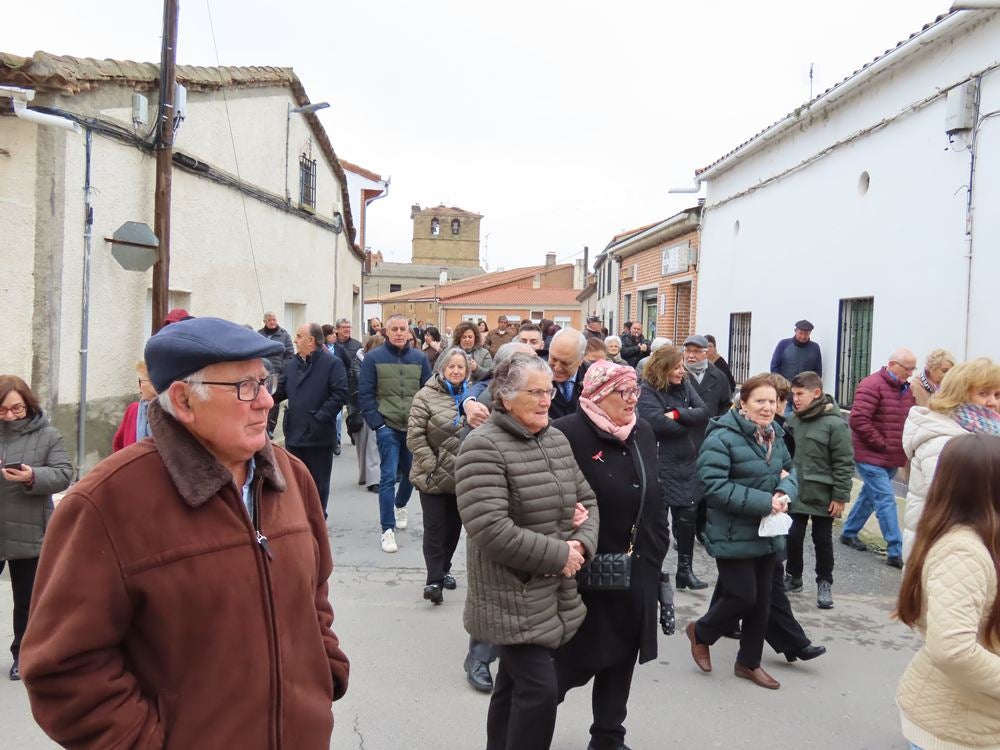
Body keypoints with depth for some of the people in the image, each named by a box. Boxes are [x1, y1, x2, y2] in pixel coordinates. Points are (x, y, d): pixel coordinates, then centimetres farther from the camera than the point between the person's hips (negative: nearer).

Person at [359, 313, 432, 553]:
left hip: (414, 428, 3)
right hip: (388, 427, -3)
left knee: (411, 473, 15)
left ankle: (399, 506, 43)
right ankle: (387, 529, 0)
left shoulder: (419, 358, 5)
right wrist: (376, 423, -10)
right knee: (388, 477, -7)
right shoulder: (374, 358, -3)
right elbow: (365, 394, -4)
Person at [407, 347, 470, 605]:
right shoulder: (426, 395, -9)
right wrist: (431, 465, -15)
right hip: (433, 476, -5)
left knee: (454, 526, 15)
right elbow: (414, 436, -12)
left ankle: (444, 569, 32)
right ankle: (434, 579, 3)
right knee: (435, 528, -4)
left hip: (462, 476, 5)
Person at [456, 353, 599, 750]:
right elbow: (491, 531, -27)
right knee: (540, 688, -6)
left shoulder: (557, 440, 7)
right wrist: (559, 555, -20)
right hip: (513, 597, -7)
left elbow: (587, 500, 13)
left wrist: (583, 545, -8)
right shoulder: (483, 447, -18)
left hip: (555, 591, 7)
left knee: (514, 683, 20)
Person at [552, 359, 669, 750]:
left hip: (637, 571, 7)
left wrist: (657, 548, 13)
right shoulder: (567, 434, -17)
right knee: (575, 660, 7)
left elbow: (654, 495, 14)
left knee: (621, 658, 18)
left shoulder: (643, 431, 7)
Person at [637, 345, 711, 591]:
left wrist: (677, 414, -18)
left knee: (688, 517, 8)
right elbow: (657, 423, -24)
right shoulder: (648, 392, -12)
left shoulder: (685, 386, 7)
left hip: (687, 463, 5)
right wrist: (689, 422, -10)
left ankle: (685, 569, 23)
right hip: (660, 465, -5)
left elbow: (704, 412, -3)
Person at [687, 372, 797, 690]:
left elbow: (790, 470, 17)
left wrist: (785, 493, -7)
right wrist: (764, 502, -26)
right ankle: (701, 632, 26)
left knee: (762, 601, 15)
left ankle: (749, 662, 34)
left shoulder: (774, 435, 5)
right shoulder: (722, 437, -20)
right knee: (744, 597, -4)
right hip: (733, 536, -8)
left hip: (767, 533, 8)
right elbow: (715, 487, -25)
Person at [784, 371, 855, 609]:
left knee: (822, 540, 10)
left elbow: (844, 463, -13)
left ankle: (825, 584, 26)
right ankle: (793, 577, 30)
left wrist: (840, 497, -13)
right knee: (792, 536, 10)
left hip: (822, 497, -4)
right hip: (795, 493, 4)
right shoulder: (792, 420, 3)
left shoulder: (834, 424, -14)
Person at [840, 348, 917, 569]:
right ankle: (896, 552, -5)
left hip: (892, 459, 8)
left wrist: (903, 446, 6)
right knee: (886, 501, -9)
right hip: (871, 457, -8)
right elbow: (859, 420, -22)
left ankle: (849, 532, 33)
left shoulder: (906, 389, 11)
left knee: (870, 496, 18)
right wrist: (881, 444, -17)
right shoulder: (872, 386, -14)